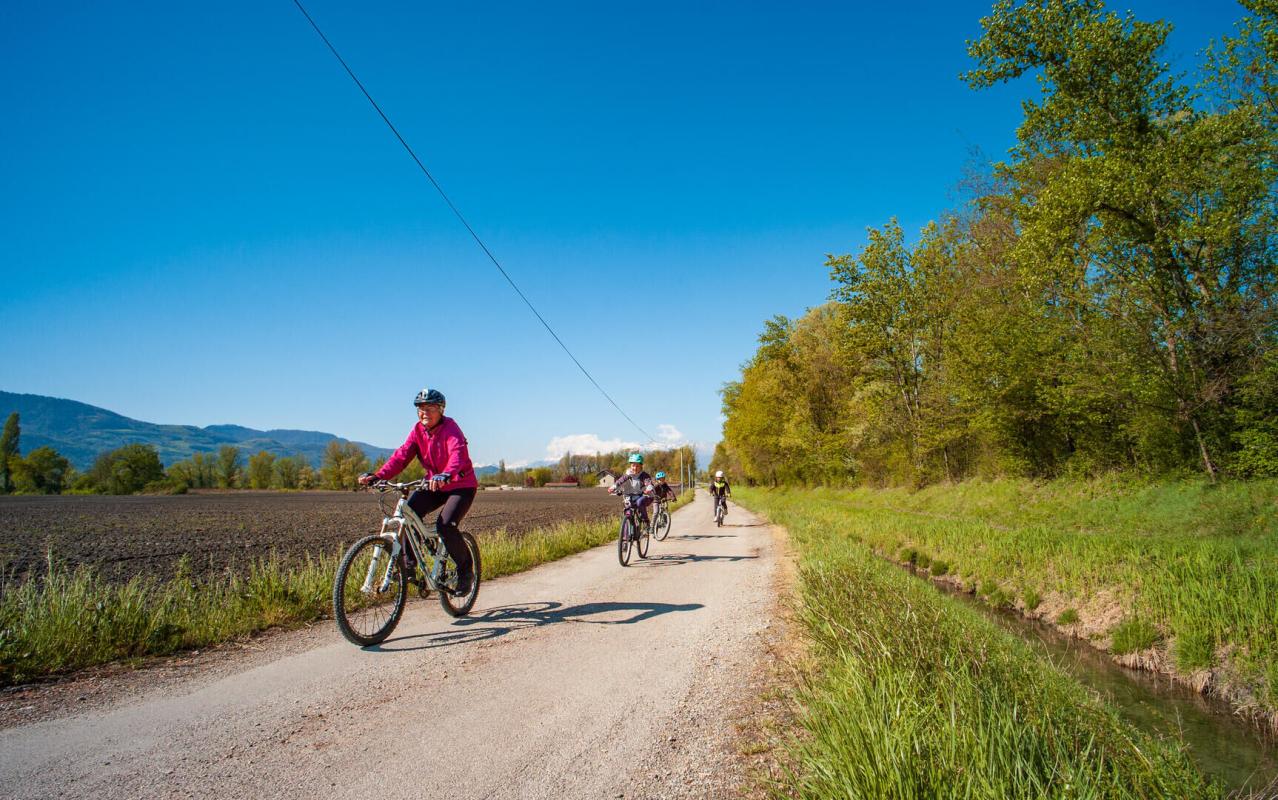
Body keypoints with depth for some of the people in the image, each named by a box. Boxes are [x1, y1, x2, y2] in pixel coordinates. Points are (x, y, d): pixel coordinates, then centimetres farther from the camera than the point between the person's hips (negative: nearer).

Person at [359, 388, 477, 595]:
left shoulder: (450, 428, -18)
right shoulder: (418, 430, 0)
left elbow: (458, 454, -37)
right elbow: (402, 455, -10)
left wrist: (446, 475, -58)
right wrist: (377, 476, -26)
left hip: (461, 486, -6)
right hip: (434, 485, 6)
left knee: (445, 525, -24)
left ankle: (466, 571, -2)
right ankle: (408, 564, -2)